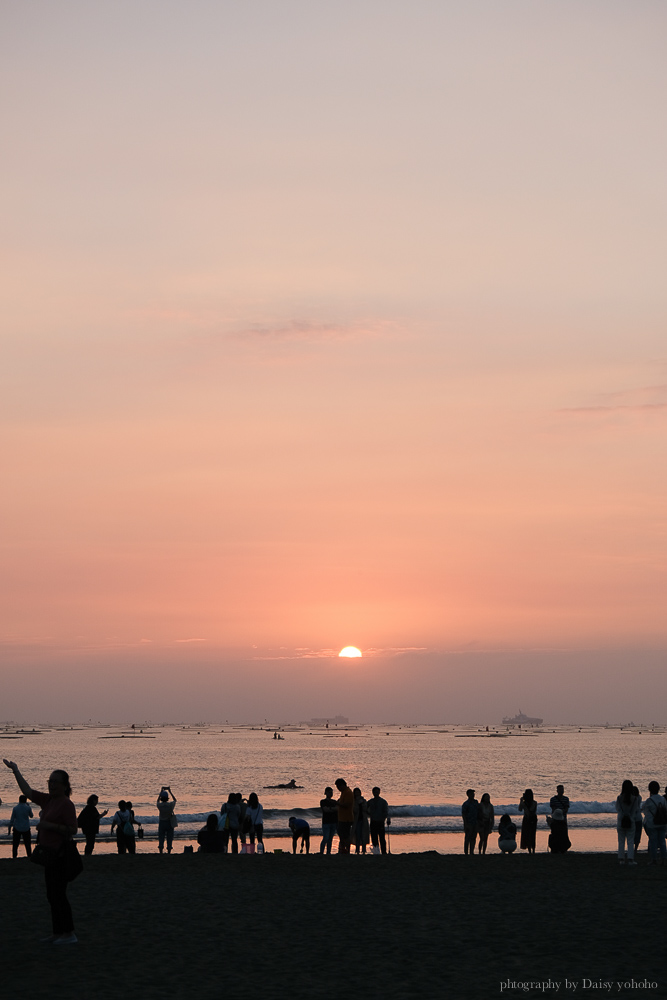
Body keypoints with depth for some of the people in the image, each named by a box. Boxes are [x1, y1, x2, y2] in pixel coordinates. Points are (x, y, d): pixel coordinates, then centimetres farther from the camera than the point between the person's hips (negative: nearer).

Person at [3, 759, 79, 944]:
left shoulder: (66, 804, -14)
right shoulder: (47, 800, 11)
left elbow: (73, 829, -20)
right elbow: (27, 791, 18)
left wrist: (50, 826, -22)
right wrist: (16, 771, 17)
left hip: (60, 855, -9)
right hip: (50, 854, 9)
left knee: (58, 894, -9)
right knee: (52, 895, 12)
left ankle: (69, 934, -5)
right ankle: (58, 933, 17)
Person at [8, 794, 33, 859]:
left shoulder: (15, 808, -7)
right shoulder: (27, 808, -8)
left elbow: (12, 819, -5)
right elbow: (31, 816, 10)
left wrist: (9, 828, 3)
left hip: (17, 829, 0)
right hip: (26, 829, 1)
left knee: (15, 844, 7)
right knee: (27, 844, 9)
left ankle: (14, 856, 4)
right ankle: (29, 856, 9)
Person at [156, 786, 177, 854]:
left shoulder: (159, 805, -10)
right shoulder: (170, 805, -12)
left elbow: (158, 801, 15)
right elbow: (175, 799, 11)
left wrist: (161, 791, 18)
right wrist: (170, 791, 15)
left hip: (161, 823, 0)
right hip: (169, 823, 0)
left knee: (161, 839, 5)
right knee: (169, 839, 5)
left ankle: (161, 853, 2)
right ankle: (169, 853, 3)